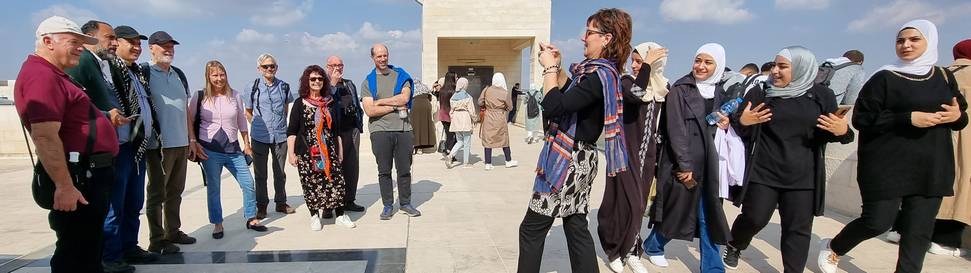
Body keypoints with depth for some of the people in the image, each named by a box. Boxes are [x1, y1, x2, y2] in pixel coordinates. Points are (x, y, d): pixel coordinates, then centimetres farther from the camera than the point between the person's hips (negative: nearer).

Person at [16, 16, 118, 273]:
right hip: (77, 178, -11)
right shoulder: (41, 76, -16)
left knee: (88, 249, 20)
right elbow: (45, 137, -24)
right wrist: (65, 186, -25)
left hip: (87, 174, 11)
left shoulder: (52, 75, 18)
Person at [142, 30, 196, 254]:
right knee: (157, 193, 2)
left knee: (175, 191, 14)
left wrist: (191, 139, 16)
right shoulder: (144, 73, -5)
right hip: (159, 144, -6)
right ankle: (157, 241, 10)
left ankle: (173, 231, 26)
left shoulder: (179, 75, 15)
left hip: (181, 143, 6)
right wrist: (151, 138, -14)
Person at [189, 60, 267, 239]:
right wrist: (194, 143, -4)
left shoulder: (235, 96, 5)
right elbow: (189, 121, 4)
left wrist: (247, 144, 11)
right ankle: (217, 224, 21)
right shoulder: (200, 96, -1)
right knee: (213, 189, 6)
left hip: (233, 149, 2)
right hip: (210, 150, -2)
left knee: (249, 184, 2)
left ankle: (251, 219, 17)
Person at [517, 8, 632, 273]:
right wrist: (556, 66, 11)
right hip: (579, 158, 10)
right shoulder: (605, 72, 11)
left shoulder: (599, 75, -20)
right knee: (576, 227, 16)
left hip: (567, 161, -10)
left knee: (531, 229, 0)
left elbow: (554, 107, -27)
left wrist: (549, 69, -14)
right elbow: (571, 93, 24)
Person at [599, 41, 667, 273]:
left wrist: (659, 157, 13)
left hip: (647, 153, 5)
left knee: (638, 203, 10)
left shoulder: (663, 87, 8)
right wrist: (647, 65, -23)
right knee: (626, 202, -6)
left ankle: (630, 251, 22)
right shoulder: (626, 81, -7)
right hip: (625, 152, -5)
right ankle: (615, 250, 12)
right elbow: (636, 95, -31)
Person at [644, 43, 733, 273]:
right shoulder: (679, 89, -6)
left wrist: (724, 123, -1)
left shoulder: (719, 92, 10)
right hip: (681, 163, -5)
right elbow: (676, 130, -12)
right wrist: (684, 166, -15)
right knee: (676, 211, 5)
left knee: (709, 216, 6)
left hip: (708, 164, 5)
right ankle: (652, 246, 30)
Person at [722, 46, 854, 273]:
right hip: (763, 173, -1)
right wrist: (742, 122, -19)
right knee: (754, 218, 3)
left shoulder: (822, 96, 2)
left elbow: (830, 133, 9)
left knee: (798, 229, 5)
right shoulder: (760, 94, -1)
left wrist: (842, 132, -13)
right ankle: (734, 246, 31)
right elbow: (741, 131, 3)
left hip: (803, 178, 1)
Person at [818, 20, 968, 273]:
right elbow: (861, 119, -11)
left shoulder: (945, 77, 10)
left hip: (931, 168, 5)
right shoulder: (883, 78, -5)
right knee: (878, 221, -4)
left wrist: (958, 116, -6)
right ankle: (832, 249, 20)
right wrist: (908, 119, -20)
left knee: (919, 229, 5)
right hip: (888, 165, -5)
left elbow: (960, 114, 17)